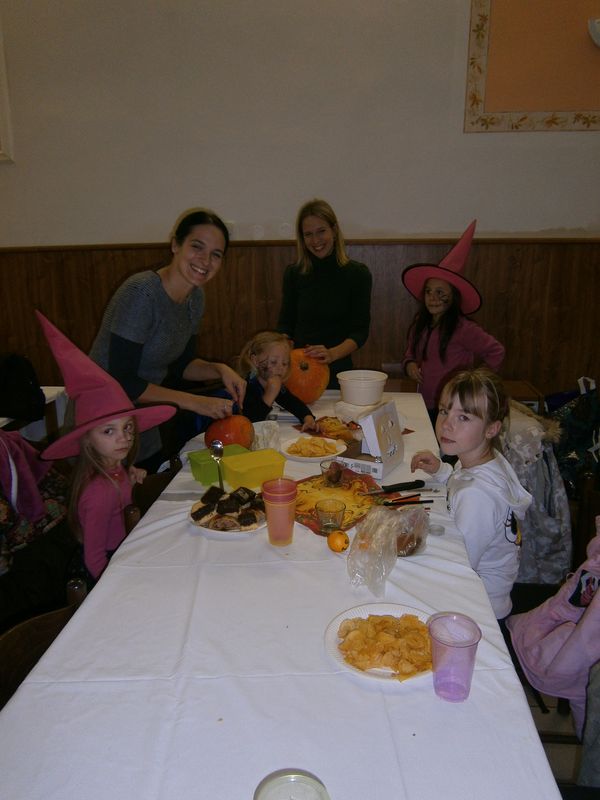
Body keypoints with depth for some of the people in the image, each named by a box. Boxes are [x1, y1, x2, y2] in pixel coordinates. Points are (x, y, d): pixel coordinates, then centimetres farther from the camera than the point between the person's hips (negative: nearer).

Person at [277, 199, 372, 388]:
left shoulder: (358, 274, -2)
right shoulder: (293, 273, 4)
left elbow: (360, 331, -4)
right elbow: (285, 324, 10)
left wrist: (333, 353, -20)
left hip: (337, 371, -1)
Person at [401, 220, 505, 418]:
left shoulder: (462, 328, -14)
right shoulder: (419, 324, 5)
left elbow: (496, 351, -5)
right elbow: (410, 353, 19)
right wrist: (409, 365, -2)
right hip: (424, 406, 6)